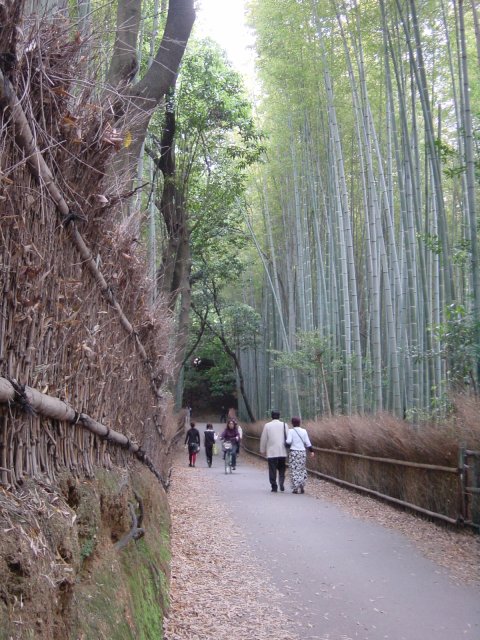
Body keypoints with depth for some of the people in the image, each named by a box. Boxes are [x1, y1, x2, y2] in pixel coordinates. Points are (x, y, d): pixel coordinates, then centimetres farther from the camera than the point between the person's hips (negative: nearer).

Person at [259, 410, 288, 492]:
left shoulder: (267, 425, 0)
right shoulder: (284, 425, 3)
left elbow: (263, 439, 3)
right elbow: (288, 438, 3)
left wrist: (263, 450, 13)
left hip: (271, 452, -1)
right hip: (282, 452, 1)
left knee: (272, 470, 4)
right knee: (282, 469, 12)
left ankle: (274, 487, 2)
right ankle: (281, 483, -8)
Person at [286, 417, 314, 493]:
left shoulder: (291, 431, -5)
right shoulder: (304, 431, 5)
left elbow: (289, 441, -14)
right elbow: (307, 442, 4)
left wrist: (286, 443, 7)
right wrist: (311, 451, 9)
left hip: (294, 452, -3)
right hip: (303, 452, 3)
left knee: (294, 470, 2)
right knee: (302, 470, 13)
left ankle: (295, 488, 0)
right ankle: (302, 487, 7)